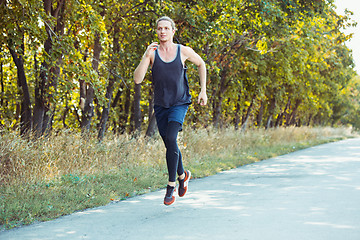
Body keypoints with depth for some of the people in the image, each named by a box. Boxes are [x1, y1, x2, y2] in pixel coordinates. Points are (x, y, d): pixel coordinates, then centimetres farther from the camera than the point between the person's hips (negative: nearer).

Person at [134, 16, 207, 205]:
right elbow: (137, 79, -12)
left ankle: (171, 185, -12)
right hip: (160, 106, 2)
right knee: (170, 146, 9)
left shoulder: (183, 51, -3)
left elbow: (201, 64, 16)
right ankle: (182, 175, 37)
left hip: (179, 104, -2)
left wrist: (203, 90, 11)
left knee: (171, 139, -22)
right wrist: (146, 56, -22)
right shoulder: (152, 53, -4)